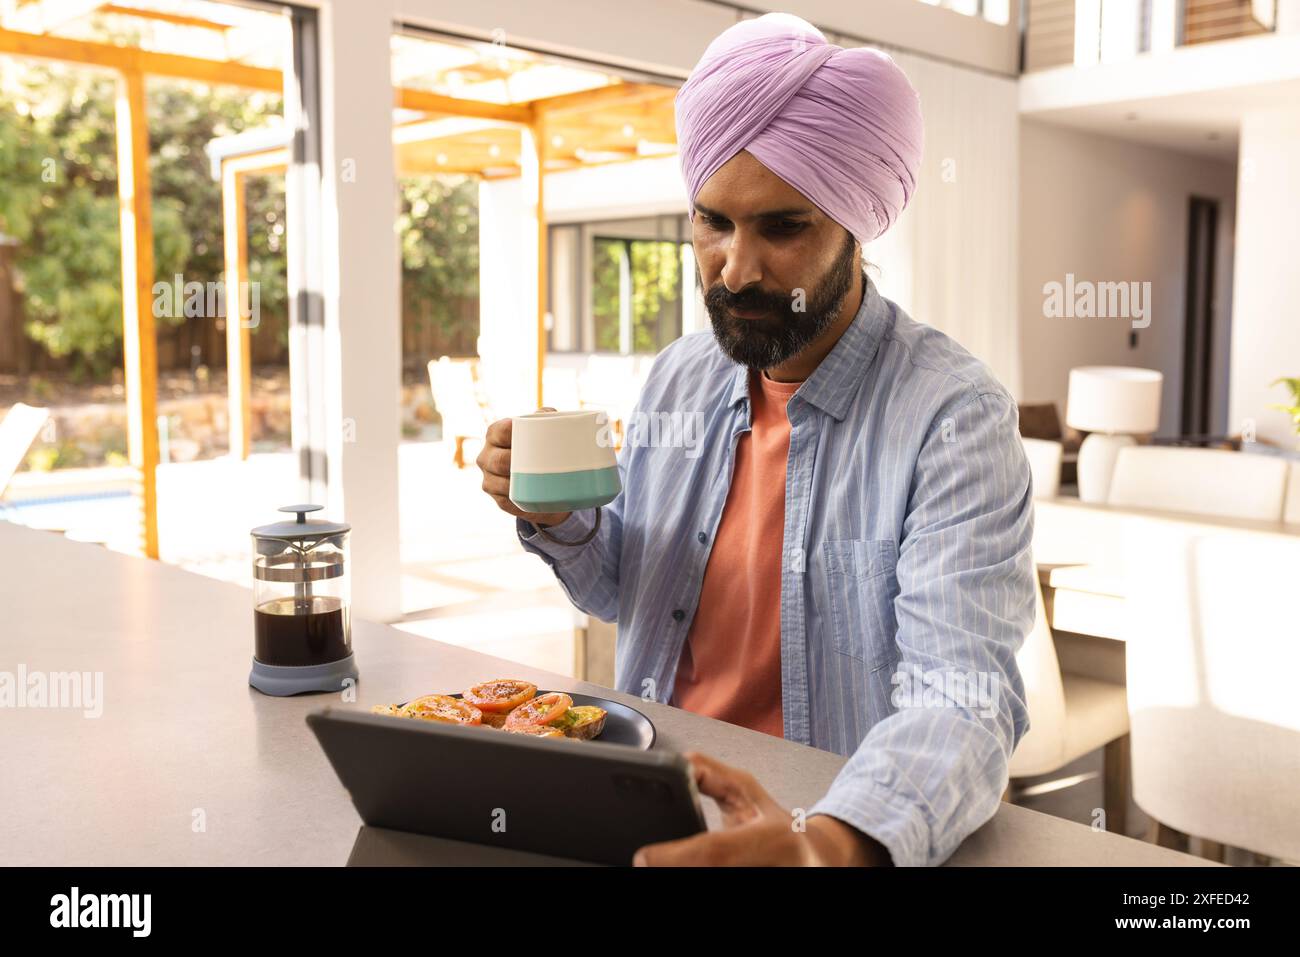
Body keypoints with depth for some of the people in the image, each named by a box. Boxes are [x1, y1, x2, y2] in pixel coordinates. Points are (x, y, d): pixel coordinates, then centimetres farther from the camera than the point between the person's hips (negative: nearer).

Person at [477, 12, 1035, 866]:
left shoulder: (954, 415, -15)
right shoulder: (678, 379, 4)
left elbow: (963, 704, -23)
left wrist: (829, 843, -41)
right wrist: (558, 520, -6)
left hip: (820, 810, -3)